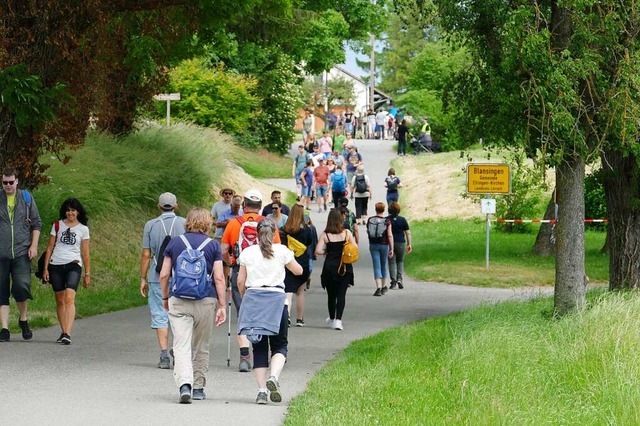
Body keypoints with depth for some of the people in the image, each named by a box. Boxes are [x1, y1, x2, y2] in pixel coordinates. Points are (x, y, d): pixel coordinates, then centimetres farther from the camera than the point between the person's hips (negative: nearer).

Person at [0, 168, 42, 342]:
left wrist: (34, 245, 0)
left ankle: (23, 319, 10)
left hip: (21, 253, -1)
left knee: (21, 286, -15)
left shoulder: (26, 198, 8)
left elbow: (37, 223, 12)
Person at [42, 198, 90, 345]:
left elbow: (85, 254, 9)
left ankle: (67, 334, -27)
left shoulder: (83, 229, 7)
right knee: (60, 301, 6)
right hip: (56, 265, 3)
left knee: (69, 298, -19)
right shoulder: (57, 226, 10)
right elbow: (50, 247, 11)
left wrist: (87, 274, 6)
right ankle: (63, 332, 17)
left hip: (73, 265, -2)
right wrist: (45, 268, 5)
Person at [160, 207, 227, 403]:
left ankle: (184, 384, -26)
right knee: (201, 347, 14)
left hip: (178, 300, 0)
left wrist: (165, 298, 20)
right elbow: (219, 278, -3)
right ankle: (198, 387, 22)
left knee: (181, 346, -6)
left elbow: (164, 275, 6)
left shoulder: (174, 242, 6)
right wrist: (222, 306, 1)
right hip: (205, 301, 0)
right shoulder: (213, 245, 2)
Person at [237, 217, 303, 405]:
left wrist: (245, 296, 24)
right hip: (276, 300, -1)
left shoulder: (247, 252, 6)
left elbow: (240, 280, 7)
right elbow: (298, 271, 15)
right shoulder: (282, 251, 3)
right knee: (279, 345, 6)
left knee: (259, 347, 6)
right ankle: (274, 377, -22)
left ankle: (262, 389, -2)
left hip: (253, 299, 1)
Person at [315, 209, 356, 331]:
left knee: (331, 294, 15)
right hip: (345, 267, 0)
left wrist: (326, 251, 6)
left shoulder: (325, 235, -6)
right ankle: (338, 320, -11)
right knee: (341, 294, 1)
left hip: (330, 267, 0)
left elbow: (318, 251, -13)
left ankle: (331, 319, 28)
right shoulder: (347, 233, -4)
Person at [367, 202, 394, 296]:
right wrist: (391, 249, -7)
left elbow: (368, 232, 12)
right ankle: (384, 287, 30)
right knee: (384, 266, 17)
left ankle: (378, 287, -17)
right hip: (384, 245, 0)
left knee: (376, 266, -1)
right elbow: (390, 235, -11)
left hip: (373, 245, 0)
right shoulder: (387, 221, -9)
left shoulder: (370, 220, -2)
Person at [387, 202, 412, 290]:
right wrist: (409, 244, 3)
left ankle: (393, 281, -1)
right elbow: (408, 233, -3)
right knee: (400, 261, 17)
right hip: (401, 243, 1)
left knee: (392, 262, 5)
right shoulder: (402, 220, -3)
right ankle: (399, 279, 2)